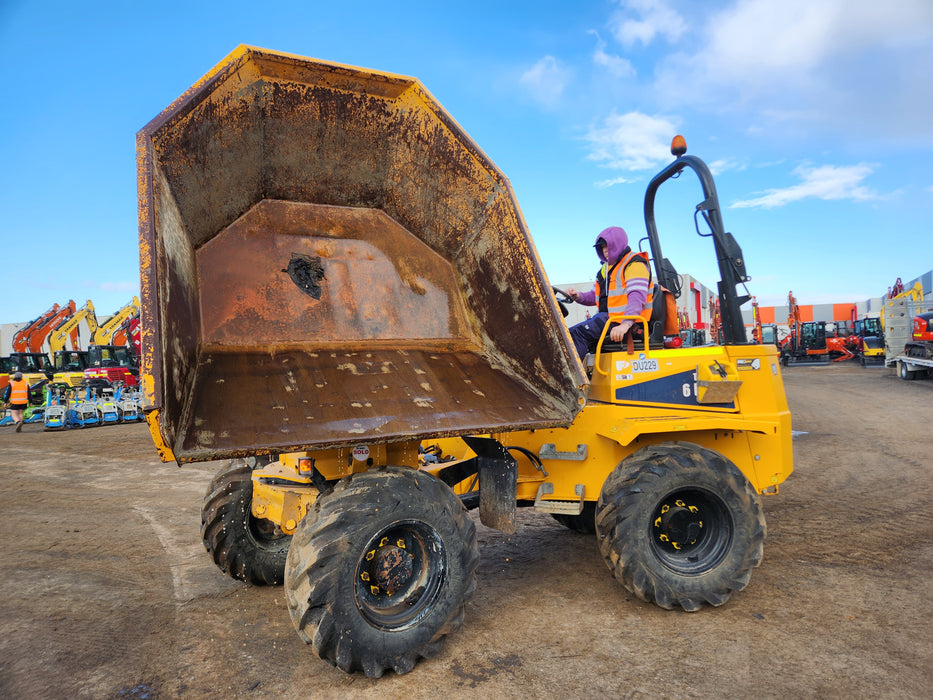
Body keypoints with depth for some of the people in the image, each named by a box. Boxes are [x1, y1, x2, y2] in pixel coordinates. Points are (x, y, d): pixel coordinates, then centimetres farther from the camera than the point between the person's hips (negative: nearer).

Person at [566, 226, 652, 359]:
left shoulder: (635, 265, -6)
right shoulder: (606, 268, 25)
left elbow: (637, 298, -21)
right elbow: (594, 296, 25)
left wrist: (625, 324, -35)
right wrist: (578, 296, 2)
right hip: (606, 317, 10)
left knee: (579, 333, -27)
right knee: (569, 335, -6)